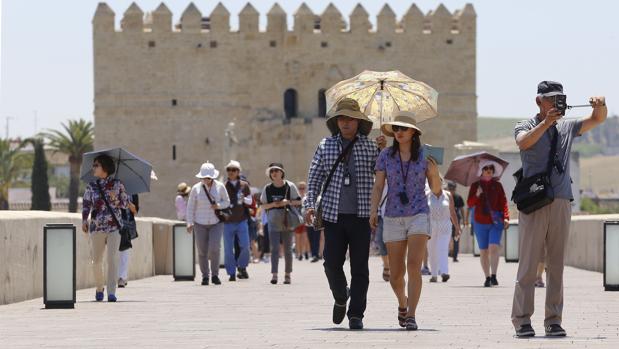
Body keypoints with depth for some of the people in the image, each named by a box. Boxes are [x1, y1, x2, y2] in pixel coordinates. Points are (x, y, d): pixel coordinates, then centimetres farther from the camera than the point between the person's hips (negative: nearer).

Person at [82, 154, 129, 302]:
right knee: (97, 260, 6)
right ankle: (99, 289, 27)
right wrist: (84, 220, -6)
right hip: (96, 227, 2)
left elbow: (126, 203, 8)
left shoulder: (117, 184, 3)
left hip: (114, 227, -2)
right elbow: (86, 204, 7)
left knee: (113, 259, -12)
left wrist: (115, 199, -10)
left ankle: (112, 292, -14)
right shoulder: (91, 186, 6)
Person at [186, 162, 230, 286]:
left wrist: (219, 205, -14)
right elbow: (190, 207, 2)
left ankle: (215, 275, -2)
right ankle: (205, 276, 15)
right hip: (200, 224, 1)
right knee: (202, 251, 0)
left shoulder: (220, 186, -3)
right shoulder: (196, 188, -4)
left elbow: (227, 202, 7)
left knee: (215, 248, -17)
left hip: (216, 223, -1)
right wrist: (190, 223, -7)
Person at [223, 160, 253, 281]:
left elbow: (250, 201, 11)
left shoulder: (244, 185, 7)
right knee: (228, 249, -2)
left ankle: (242, 267, 17)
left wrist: (244, 199, -10)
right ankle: (231, 273, 7)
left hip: (241, 220, 0)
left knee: (245, 246, -7)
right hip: (228, 221, 0)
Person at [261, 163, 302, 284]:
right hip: (273, 222, 1)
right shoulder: (267, 188, 4)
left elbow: (298, 201, 1)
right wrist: (272, 204, -13)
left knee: (287, 249, 5)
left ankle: (287, 275, 13)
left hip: (287, 221, -1)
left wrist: (287, 202, -16)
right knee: (274, 248, -7)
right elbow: (263, 205, 7)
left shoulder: (290, 186, -2)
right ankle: (274, 275, -13)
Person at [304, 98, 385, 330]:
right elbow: (314, 177, 10)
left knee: (359, 267, -2)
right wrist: (310, 204, -3)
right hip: (334, 215, 1)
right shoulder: (326, 146, 8)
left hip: (361, 216, -1)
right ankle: (341, 298, 25)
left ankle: (356, 315, 4)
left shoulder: (370, 147, 6)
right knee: (332, 263, -4)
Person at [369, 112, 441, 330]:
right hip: (393, 218, 2)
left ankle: (411, 316, -17)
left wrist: (434, 173, -10)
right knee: (396, 274, 5)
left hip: (419, 216, -2)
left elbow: (436, 190, 8)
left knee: (414, 265, -18)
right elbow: (378, 186, 4)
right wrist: (373, 210, -10)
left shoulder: (425, 156, 2)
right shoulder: (386, 156, 4)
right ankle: (402, 304, 35)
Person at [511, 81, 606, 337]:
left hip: (561, 203, 4)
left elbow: (598, 120, 15)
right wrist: (546, 123, -28)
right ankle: (522, 320, -3)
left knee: (556, 265, 3)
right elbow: (523, 142, -16)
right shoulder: (526, 126, 5)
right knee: (528, 263, -5)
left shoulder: (567, 127, 17)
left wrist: (600, 106, -8)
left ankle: (553, 321, 5)